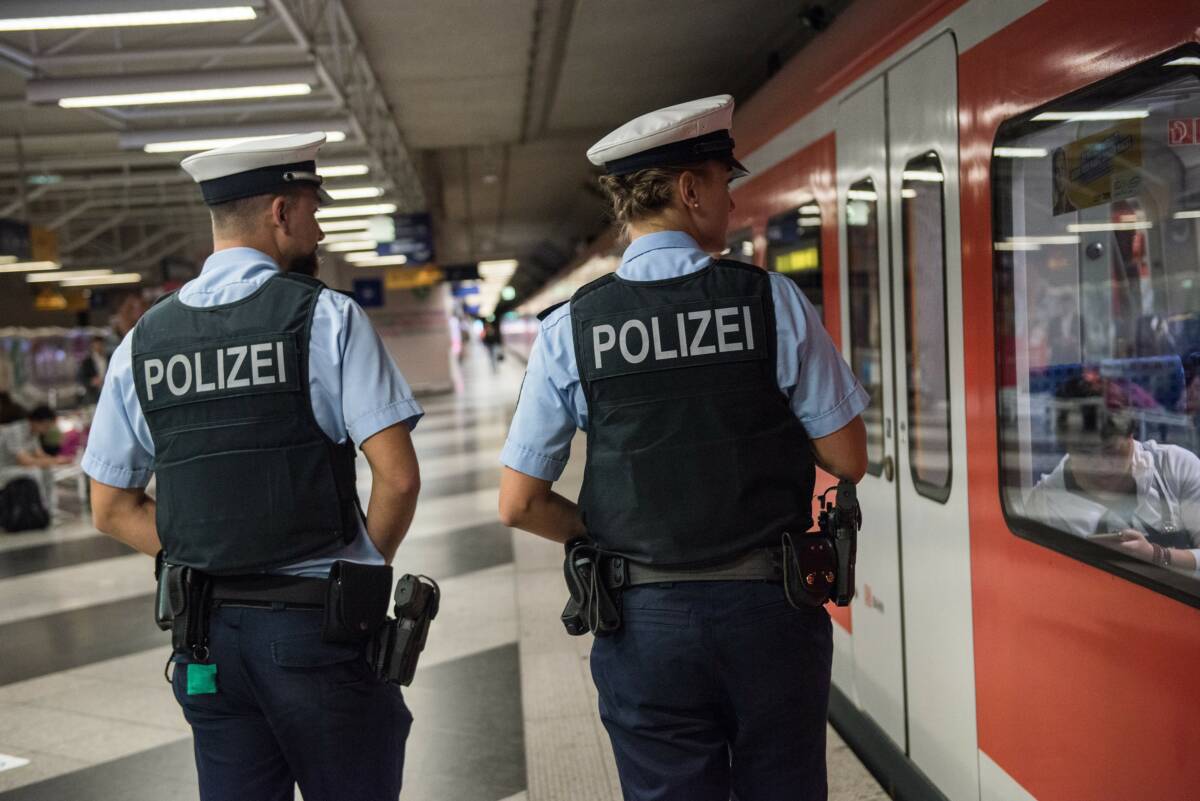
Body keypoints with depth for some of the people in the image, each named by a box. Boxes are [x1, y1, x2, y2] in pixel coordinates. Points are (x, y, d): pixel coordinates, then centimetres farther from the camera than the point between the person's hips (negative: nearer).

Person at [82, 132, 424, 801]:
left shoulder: (143, 342, 7)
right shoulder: (326, 318, -8)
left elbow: (113, 508, 11)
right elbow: (398, 477, -13)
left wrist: (210, 564, 10)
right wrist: (365, 567, 3)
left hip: (207, 634, 5)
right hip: (317, 622, -4)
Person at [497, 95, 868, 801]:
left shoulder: (571, 328, -4)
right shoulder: (773, 301, -7)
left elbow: (519, 504, -3)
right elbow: (849, 458, -2)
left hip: (646, 621, 1)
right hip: (770, 610, 0)